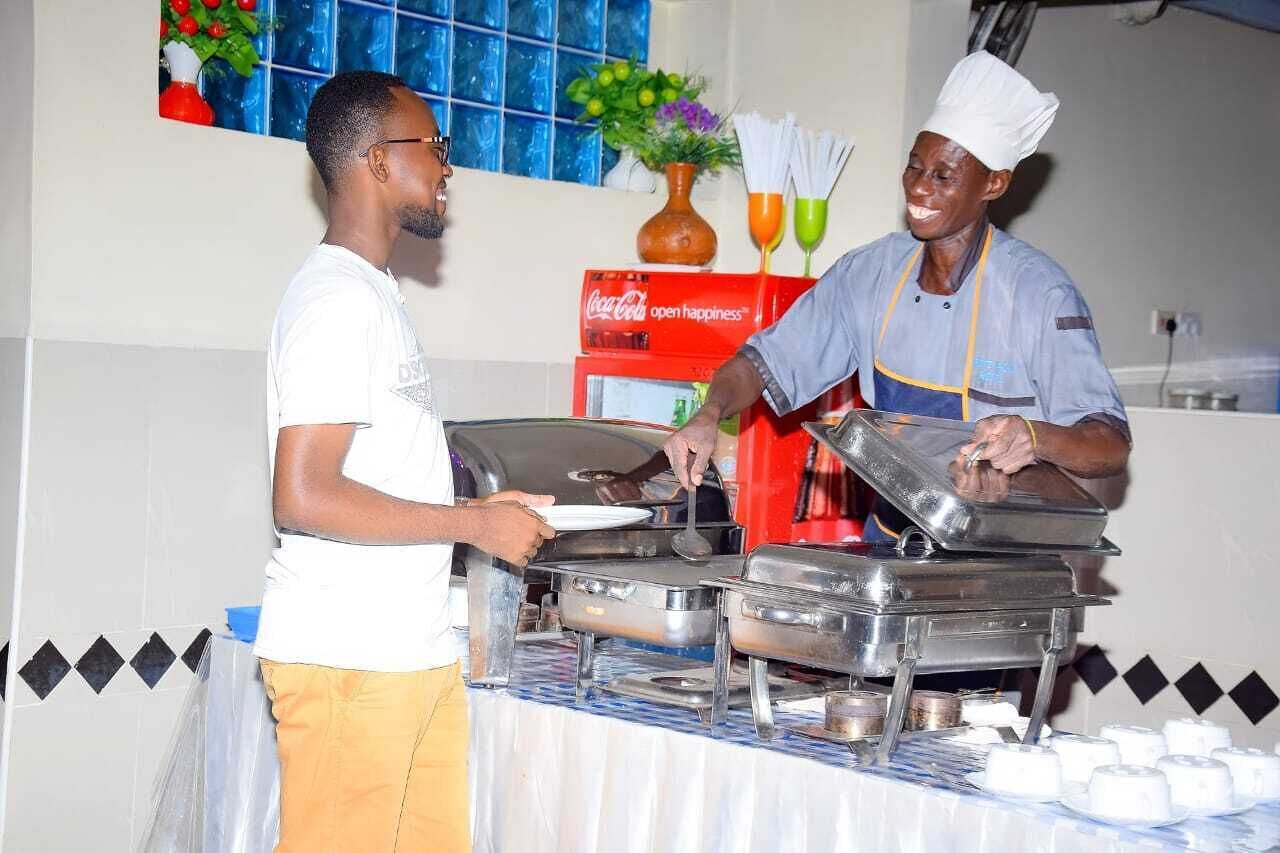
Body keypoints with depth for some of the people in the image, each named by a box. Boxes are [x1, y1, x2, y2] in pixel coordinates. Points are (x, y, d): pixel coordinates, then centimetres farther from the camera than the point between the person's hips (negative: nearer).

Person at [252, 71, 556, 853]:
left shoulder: (372, 291, 16)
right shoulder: (338, 301, -13)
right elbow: (303, 497, -20)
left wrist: (479, 512, 12)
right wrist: (475, 524, -14)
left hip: (414, 653, 9)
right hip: (348, 662, -9)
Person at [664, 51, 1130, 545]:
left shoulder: (1039, 293, -13)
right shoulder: (871, 272, 2)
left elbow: (1111, 447, -14)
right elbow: (769, 361, 8)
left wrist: (1035, 439, -35)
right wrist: (710, 415, -13)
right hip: (889, 537, 4)